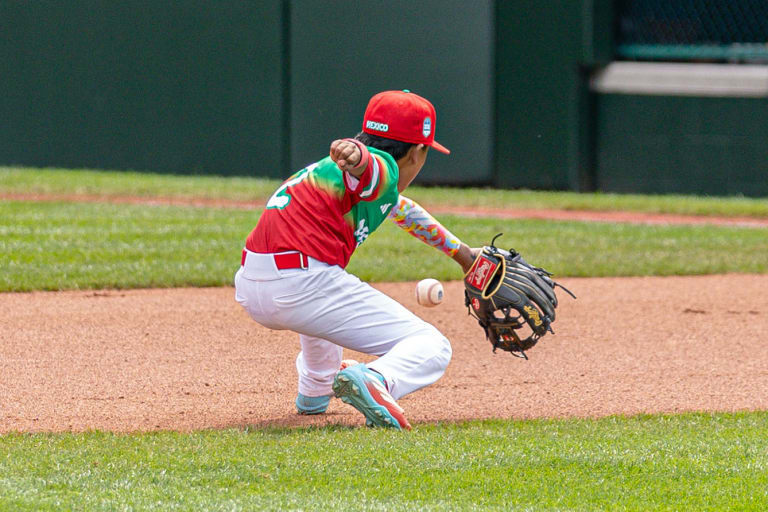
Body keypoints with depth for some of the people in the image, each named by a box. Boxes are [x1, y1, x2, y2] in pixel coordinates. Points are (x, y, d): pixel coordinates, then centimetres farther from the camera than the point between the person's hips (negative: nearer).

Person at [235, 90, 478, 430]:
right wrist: (355, 155, -51)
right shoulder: (382, 169, -1)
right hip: (302, 287, -9)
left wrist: (462, 254, 56)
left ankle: (314, 392, 54)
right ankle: (375, 380, -35)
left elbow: (402, 210, 46)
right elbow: (367, 162, -27)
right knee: (432, 348, -6)